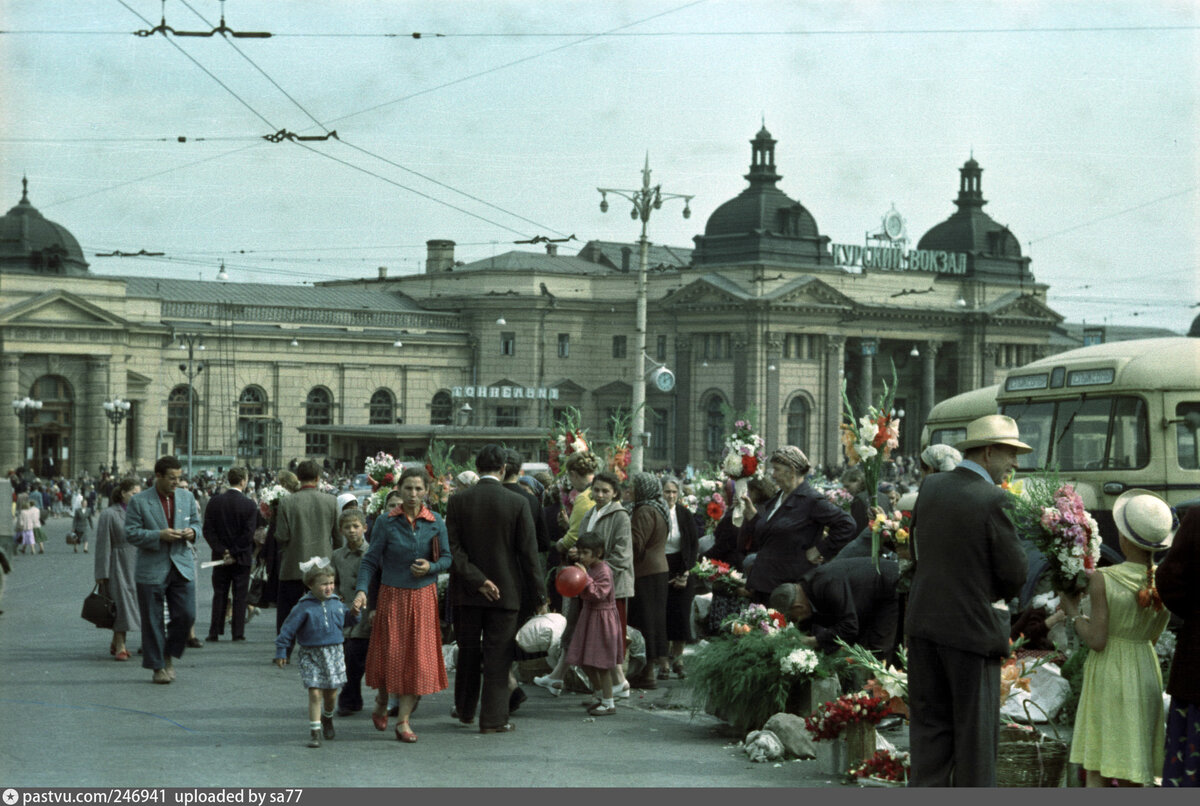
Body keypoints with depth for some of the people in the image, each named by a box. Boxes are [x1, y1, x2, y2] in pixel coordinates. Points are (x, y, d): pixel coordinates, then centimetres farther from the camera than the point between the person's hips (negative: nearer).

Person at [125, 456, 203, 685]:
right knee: (152, 621, 2)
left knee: (186, 615, -4)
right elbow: (131, 533, -8)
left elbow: (196, 523, 19)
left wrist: (192, 532, -6)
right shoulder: (138, 502, -4)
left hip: (182, 567, 3)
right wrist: (159, 535, -20)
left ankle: (169, 656, 18)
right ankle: (157, 666, 12)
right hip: (152, 570, -3)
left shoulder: (187, 498, 9)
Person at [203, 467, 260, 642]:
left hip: (220, 556, 2)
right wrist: (235, 554, -9)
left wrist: (222, 551, -6)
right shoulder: (249, 505, -10)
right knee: (240, 596, 5)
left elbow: (208, 530, -4)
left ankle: (215, 632, 6)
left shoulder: (215, 501, -1)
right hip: (242, 557, -2)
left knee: (219, 595, 9)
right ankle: (238, 633, 4)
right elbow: (249, 534, -14)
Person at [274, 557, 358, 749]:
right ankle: (314, 732, -2)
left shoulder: (336, 603, 3)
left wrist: (353, 614, -5)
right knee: (315, 693, -9)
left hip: (334, 654, 4)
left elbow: (345, 619, 18)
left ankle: (327, 718, 41)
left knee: (331, 693, 12)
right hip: (311, 655, -4)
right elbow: (288, 629, -6)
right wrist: (281, 652, -5)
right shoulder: (304, 607, -11)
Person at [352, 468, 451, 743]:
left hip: (423, 597, 2)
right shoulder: (385, 522, -5)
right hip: (392, 597, -2)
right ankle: (381, 703, 32)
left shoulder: (435, 522, 1)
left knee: (418, 658, -1)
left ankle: (403, 720, 5)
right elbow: (370, 560, -4)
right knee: (390, 656, 3)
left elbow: (447, 558, 6)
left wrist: (431, 567, -15)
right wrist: (362, 590, -17)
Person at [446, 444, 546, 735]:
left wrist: (476, 579, -9)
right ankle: (493, 718, 3)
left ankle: (465, 710, 30)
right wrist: (539, 594, 1)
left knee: (468, 653, 16)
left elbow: (452, 548, -9)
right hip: (505, 591, -2)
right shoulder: (517, 503, -9)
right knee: (498, 656, 3)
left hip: (466, 591, 2)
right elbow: (528, 553, -7)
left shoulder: (458, 501, -4)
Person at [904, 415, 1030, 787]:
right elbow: (1015, 574, -11)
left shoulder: (930, 487, 4)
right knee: (975, 731, 5)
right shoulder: (992, 501, -16)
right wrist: (995, 595, 9)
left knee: (929, 726, 10)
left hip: (924, 621, 6)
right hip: (973, 627, -6)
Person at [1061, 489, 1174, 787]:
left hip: (1108, 675, -5)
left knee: (1097, 771, 4)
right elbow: (1153, 637, 7)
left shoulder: (1103, 580, -17)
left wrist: (1072, 611, -2)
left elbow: (1097, 640, -16)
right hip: (1146, 673, 5)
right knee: (1132, 776, 11)